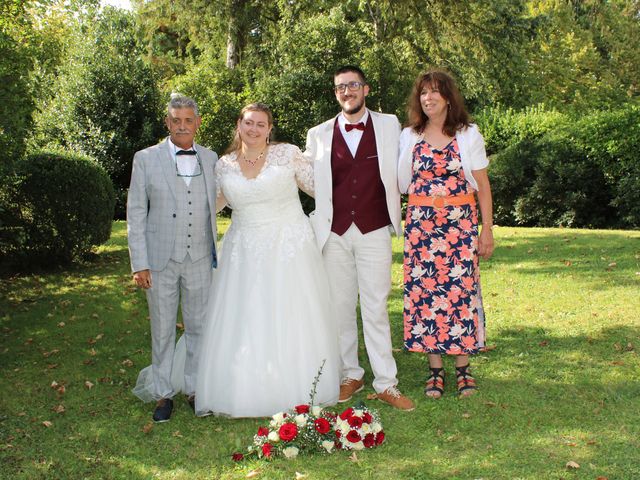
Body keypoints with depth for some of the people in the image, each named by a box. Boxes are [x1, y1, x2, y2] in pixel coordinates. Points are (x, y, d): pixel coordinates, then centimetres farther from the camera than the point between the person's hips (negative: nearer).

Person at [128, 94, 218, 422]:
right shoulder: (146, 159, -2)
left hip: (199, 259, 2)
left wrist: (214, 252, 8)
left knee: (199, 327, 10)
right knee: (162, 330, 9)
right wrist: (139, 263, -8)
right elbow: (136, 213, -3)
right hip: (160, 259, -2)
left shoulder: (210, 159, 6)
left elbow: (212, 206, 11)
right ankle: (163, 393, 23)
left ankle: (195, 388, 25)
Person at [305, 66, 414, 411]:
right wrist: (319, 221, 2)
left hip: (374, 231, -2)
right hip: (335, 233, 2)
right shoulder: (318, 135, 7)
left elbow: (401, 174, 4)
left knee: (375, 308, -1)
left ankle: (386, 383, 8)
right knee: (340, 308, 8)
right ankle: (350, 375, 22)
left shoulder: (389, 126, 5)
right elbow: (312, 183, 12)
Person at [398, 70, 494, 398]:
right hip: (420, 224, 2)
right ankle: (435, 371, 10)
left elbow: (482, 185, 4)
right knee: (423, 290, 0)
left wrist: (487, 230, 1)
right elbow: (399, 183, 12)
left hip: (460, 224, -1)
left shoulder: (468, 135, 4)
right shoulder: (409, 136, 9)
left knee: (461, 290, -2)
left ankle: (463, 368, 11)